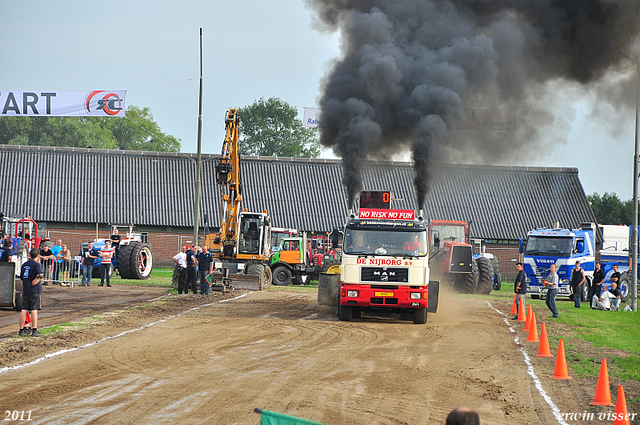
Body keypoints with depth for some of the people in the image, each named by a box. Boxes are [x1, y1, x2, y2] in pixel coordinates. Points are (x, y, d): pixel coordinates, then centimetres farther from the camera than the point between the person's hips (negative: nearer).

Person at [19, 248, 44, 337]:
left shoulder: (24, 264, 12)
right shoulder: (36, 264, -9)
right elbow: (40, 274, -29)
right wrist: (37, 279, -7)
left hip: (25, 290, 6)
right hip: (35, 291, -6)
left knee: (24, 310, 7)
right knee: (34, 310, -3)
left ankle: (22, 330, 9)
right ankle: (34, 330, -3)